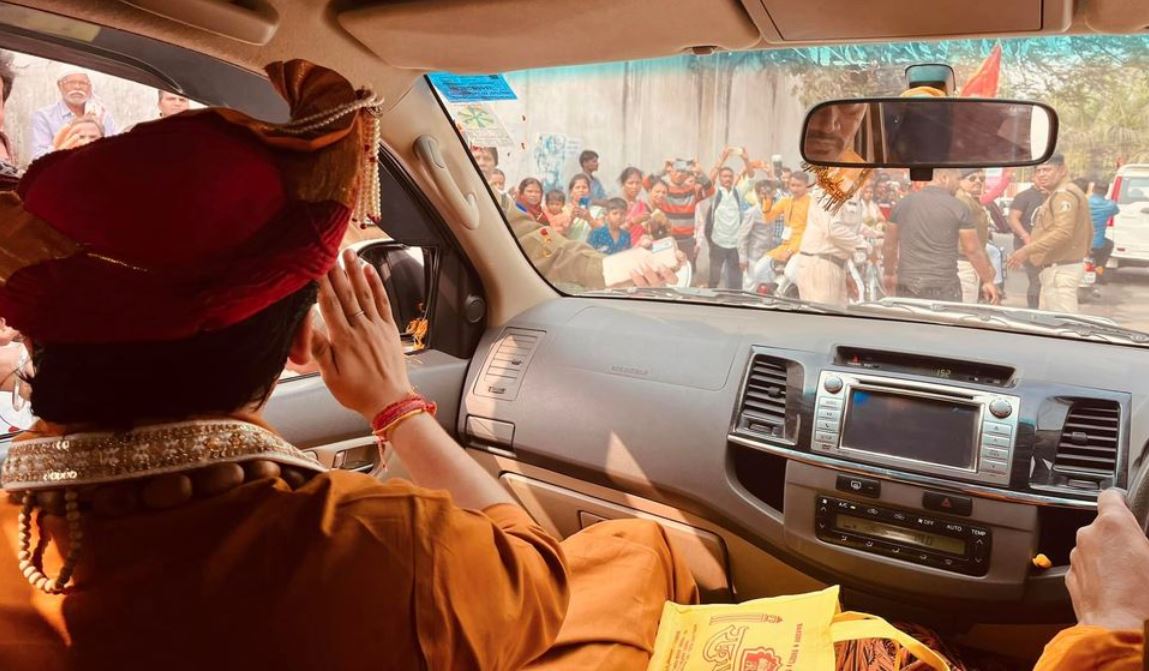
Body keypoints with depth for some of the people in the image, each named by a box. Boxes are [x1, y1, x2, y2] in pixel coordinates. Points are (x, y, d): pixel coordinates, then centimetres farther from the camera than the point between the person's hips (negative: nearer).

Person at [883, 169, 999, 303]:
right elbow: (973, 250, -3)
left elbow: (890, 245, 12)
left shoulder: (903, 203, 5)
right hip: (943, 287, -3)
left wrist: (888, 274, 25)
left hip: (906, 286, 3)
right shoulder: (958, 208, -6)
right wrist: (988, 281, 8)